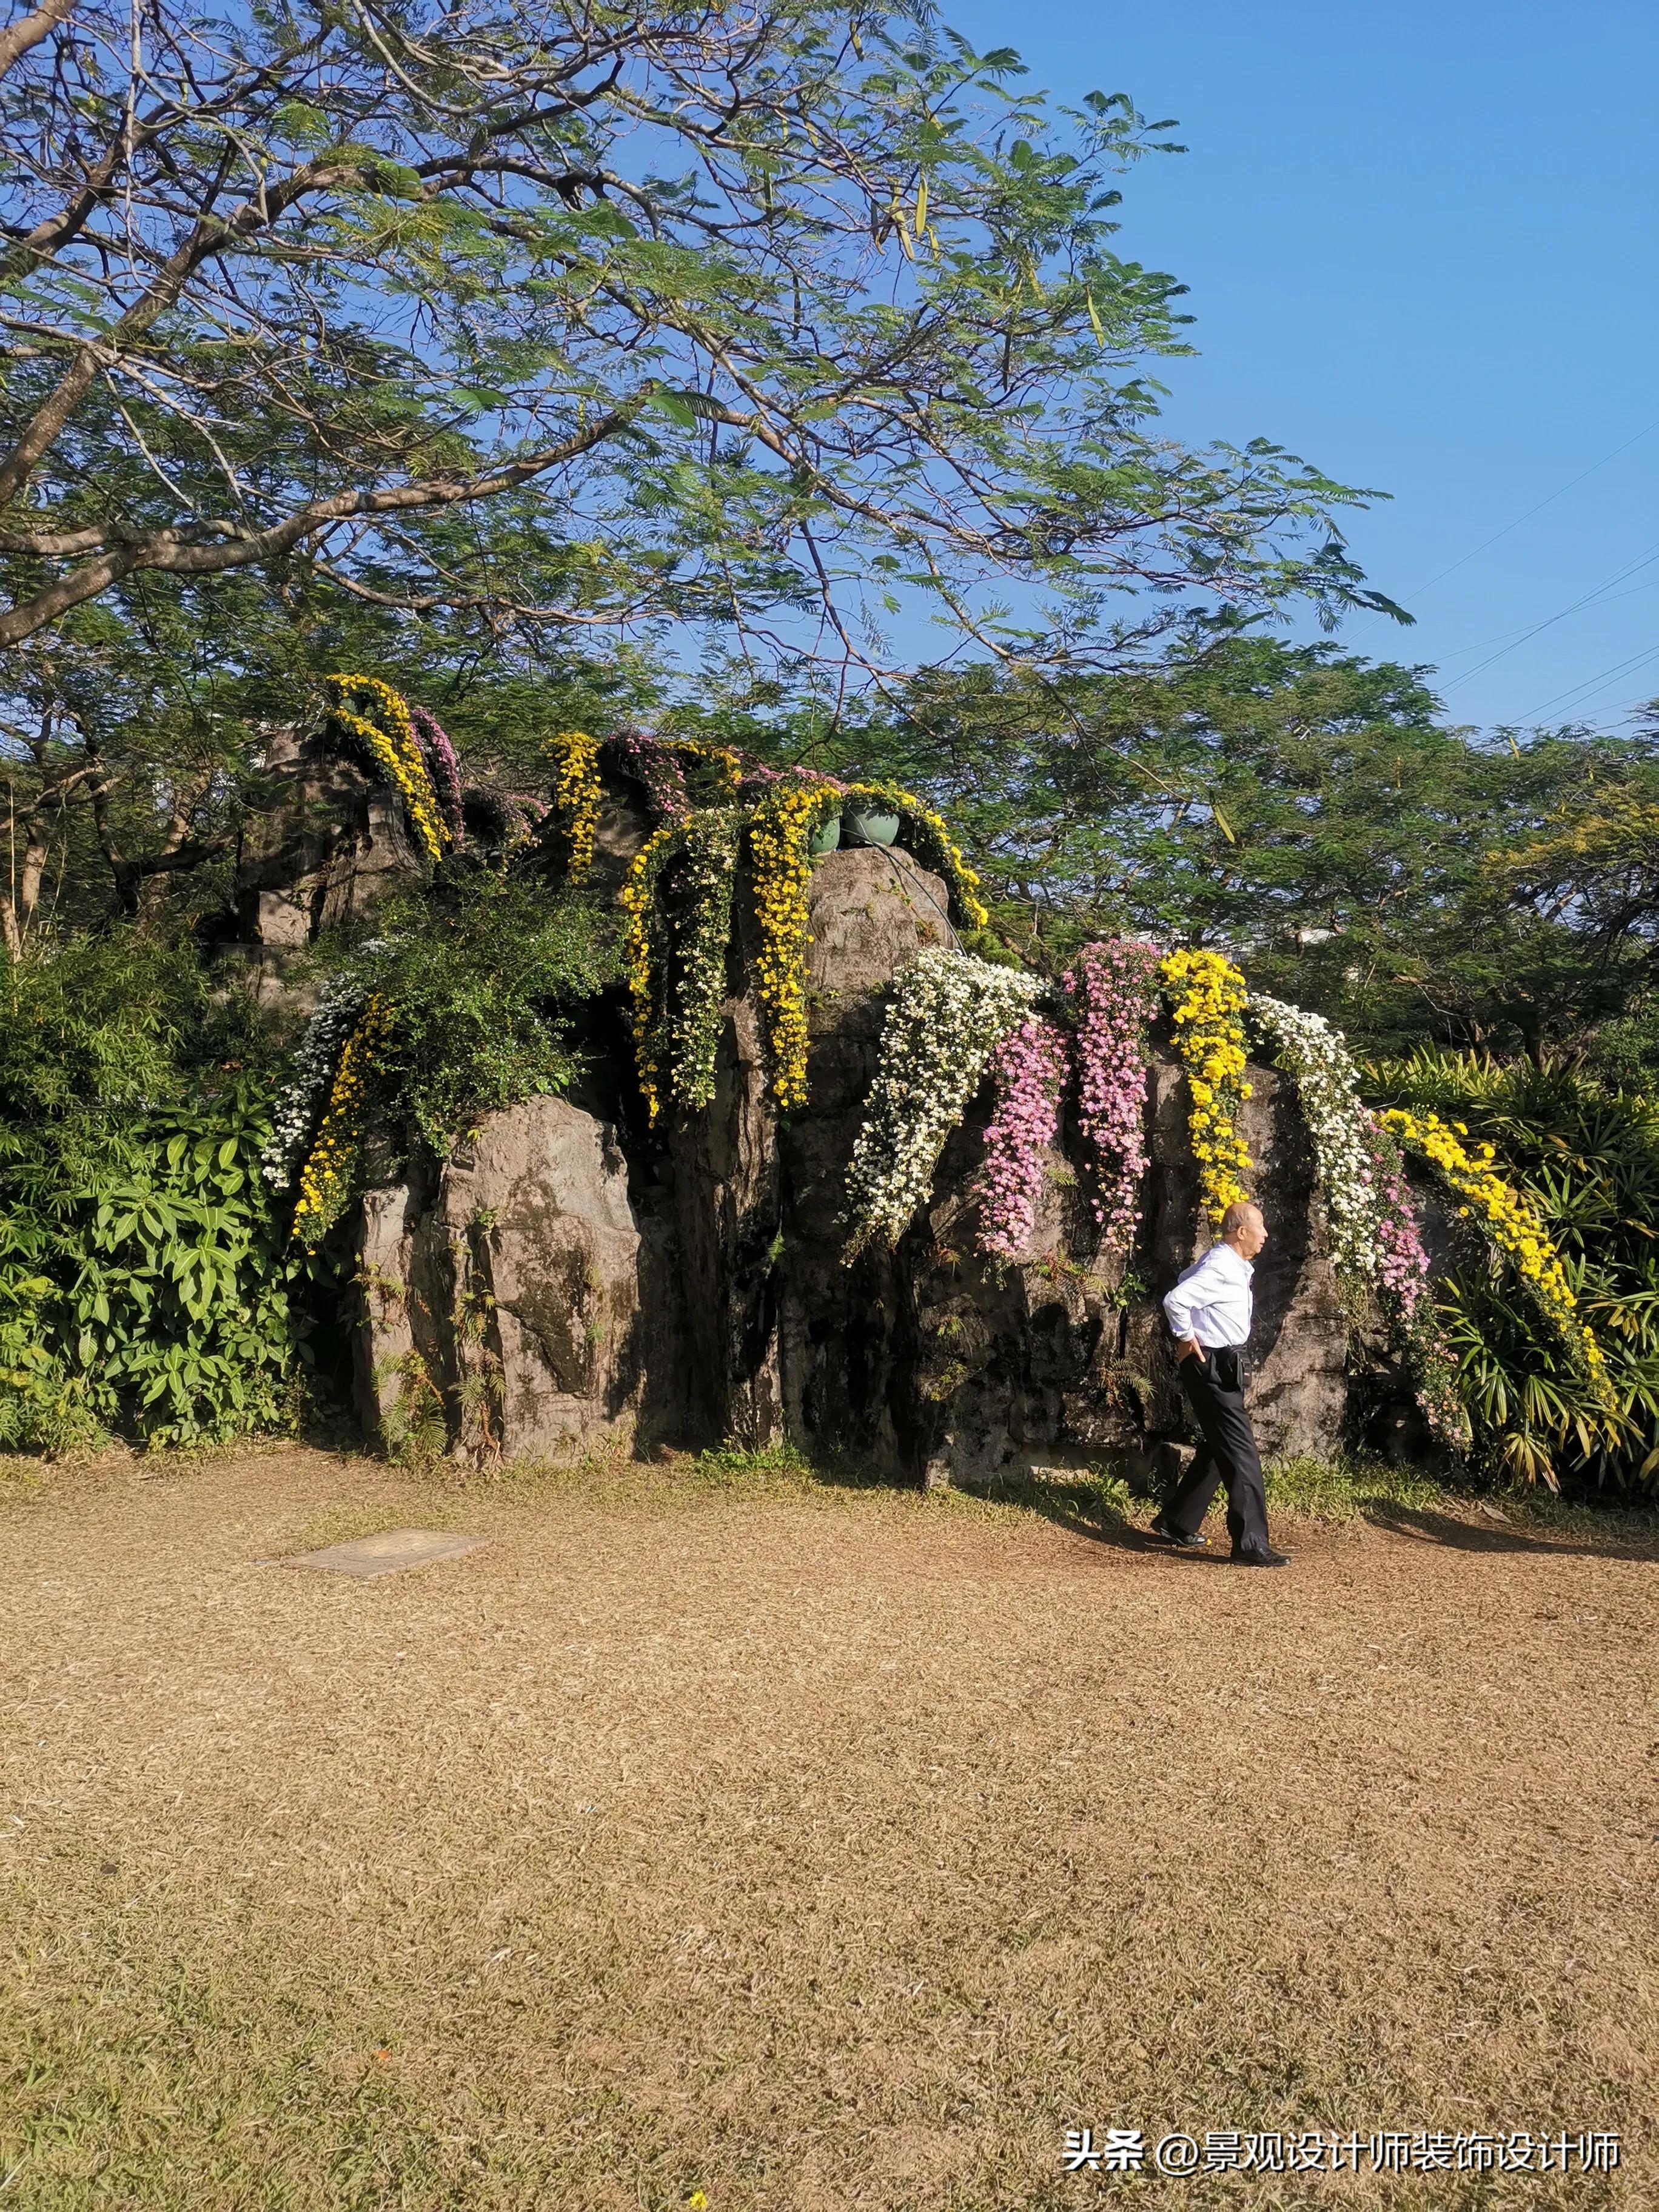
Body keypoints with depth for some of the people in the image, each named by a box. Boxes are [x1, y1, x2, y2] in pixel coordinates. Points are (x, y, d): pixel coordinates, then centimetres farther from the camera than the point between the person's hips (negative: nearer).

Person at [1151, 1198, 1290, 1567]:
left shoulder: (1235, 1265, 10)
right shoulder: (1221, 1269, -21)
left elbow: (1189, 1280, 26)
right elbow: (1175, 1300, -31)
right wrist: (1187, 1339, -17)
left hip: (1223, 1366, 10)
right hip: (1213, 1367, -10)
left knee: (1218, 1450, 18)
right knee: (1242, 1455, -9)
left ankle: (1175, 1525, 27)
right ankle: (1251, 1545, -6)